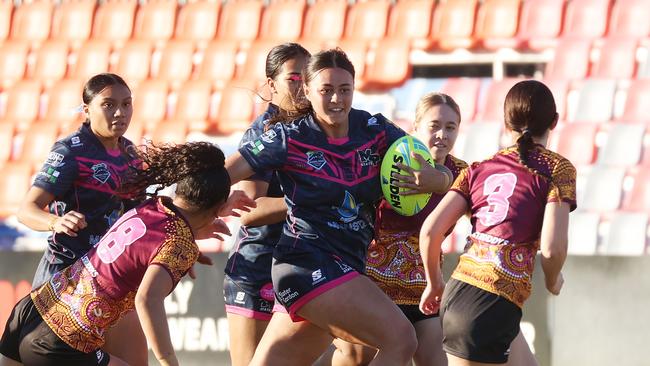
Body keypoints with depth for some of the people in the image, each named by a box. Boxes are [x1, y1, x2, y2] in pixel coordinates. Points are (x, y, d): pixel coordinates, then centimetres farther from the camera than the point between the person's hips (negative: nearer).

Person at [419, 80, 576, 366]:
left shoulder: (479, 169, 14)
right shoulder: (557, 169, 0)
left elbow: (430, 230, 5)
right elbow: (552, 247, -11)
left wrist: (434, 283, 21)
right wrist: (553, 281, 11)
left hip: (455, 295, 6)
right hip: (494, 307, -6)